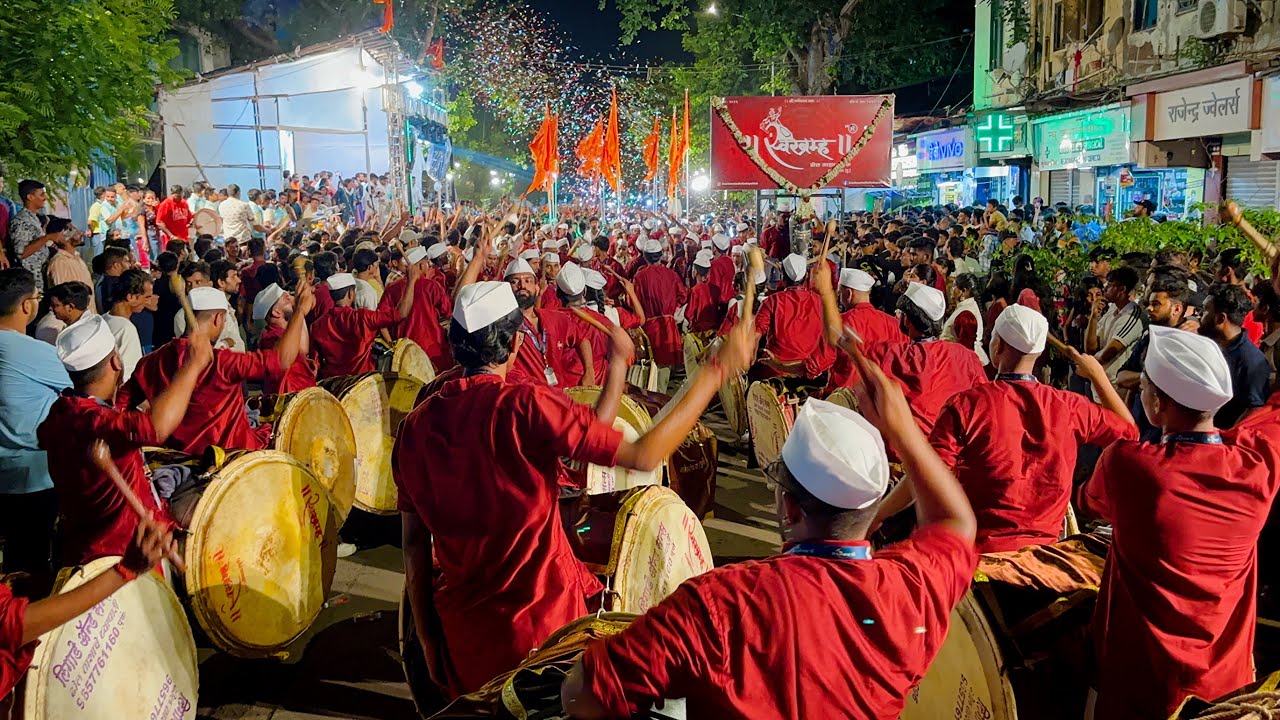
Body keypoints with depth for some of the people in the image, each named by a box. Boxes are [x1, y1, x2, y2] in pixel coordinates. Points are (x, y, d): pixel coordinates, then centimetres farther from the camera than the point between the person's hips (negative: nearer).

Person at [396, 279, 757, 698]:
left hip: (463, 635, 4)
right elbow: (643, 456, -21)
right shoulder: (523, 404, -20)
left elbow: (414, 546, 1)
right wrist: (717, 372, -14)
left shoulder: (417, 424, -5)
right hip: (543, 621, -4)